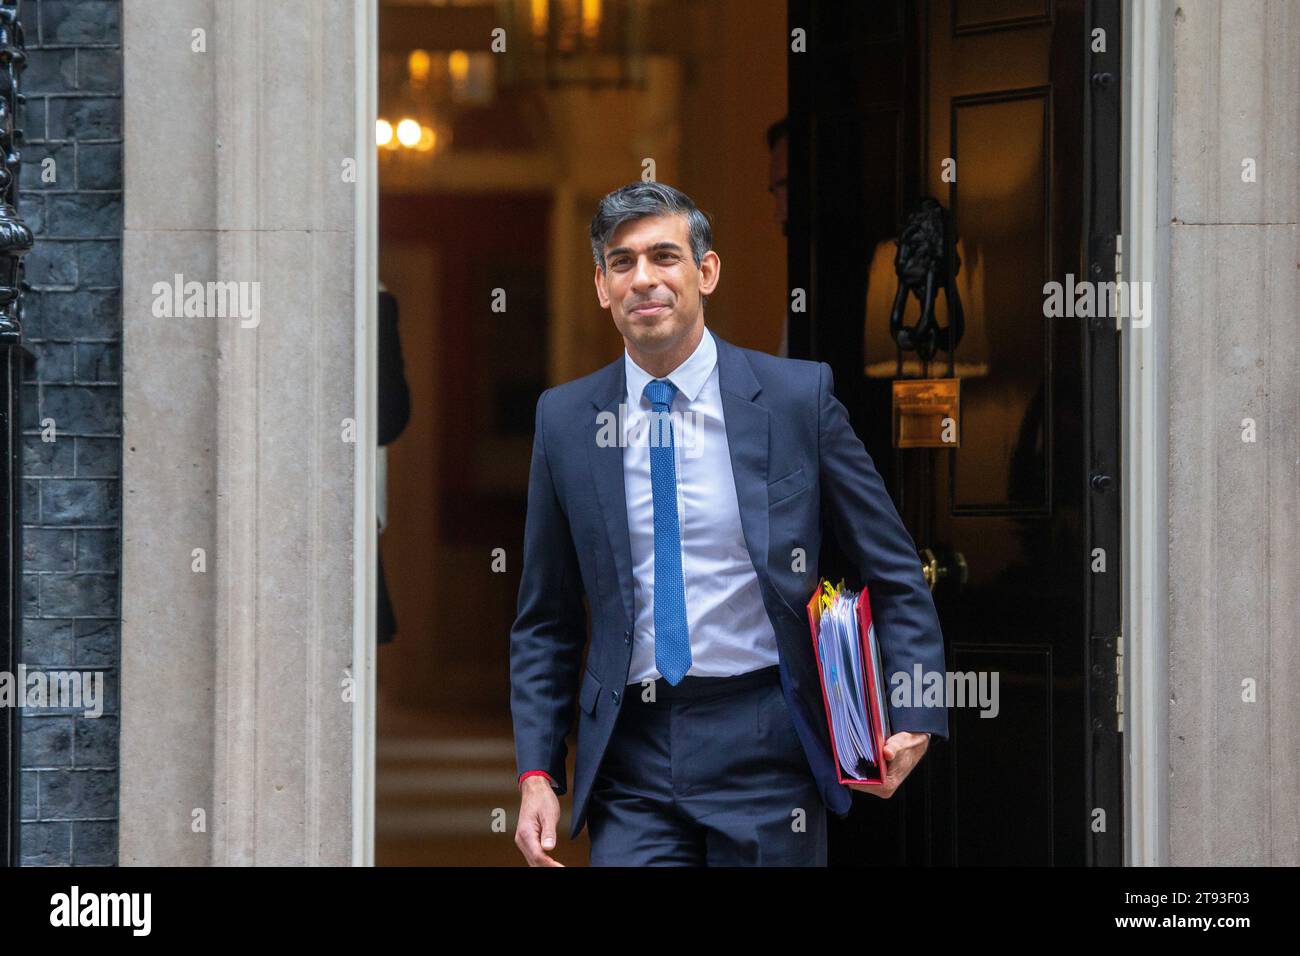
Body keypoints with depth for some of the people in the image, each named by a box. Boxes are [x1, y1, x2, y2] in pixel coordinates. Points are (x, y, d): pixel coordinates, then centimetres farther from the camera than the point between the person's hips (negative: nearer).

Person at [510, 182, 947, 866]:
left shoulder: (799, 395, 0)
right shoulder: (564, 419, 6)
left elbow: (896, 576, 5)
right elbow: (544, 623, 12)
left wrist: (915, 717, -8)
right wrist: (537, 773, 2)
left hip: (765, 753, -1)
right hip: (631, 760, 1)